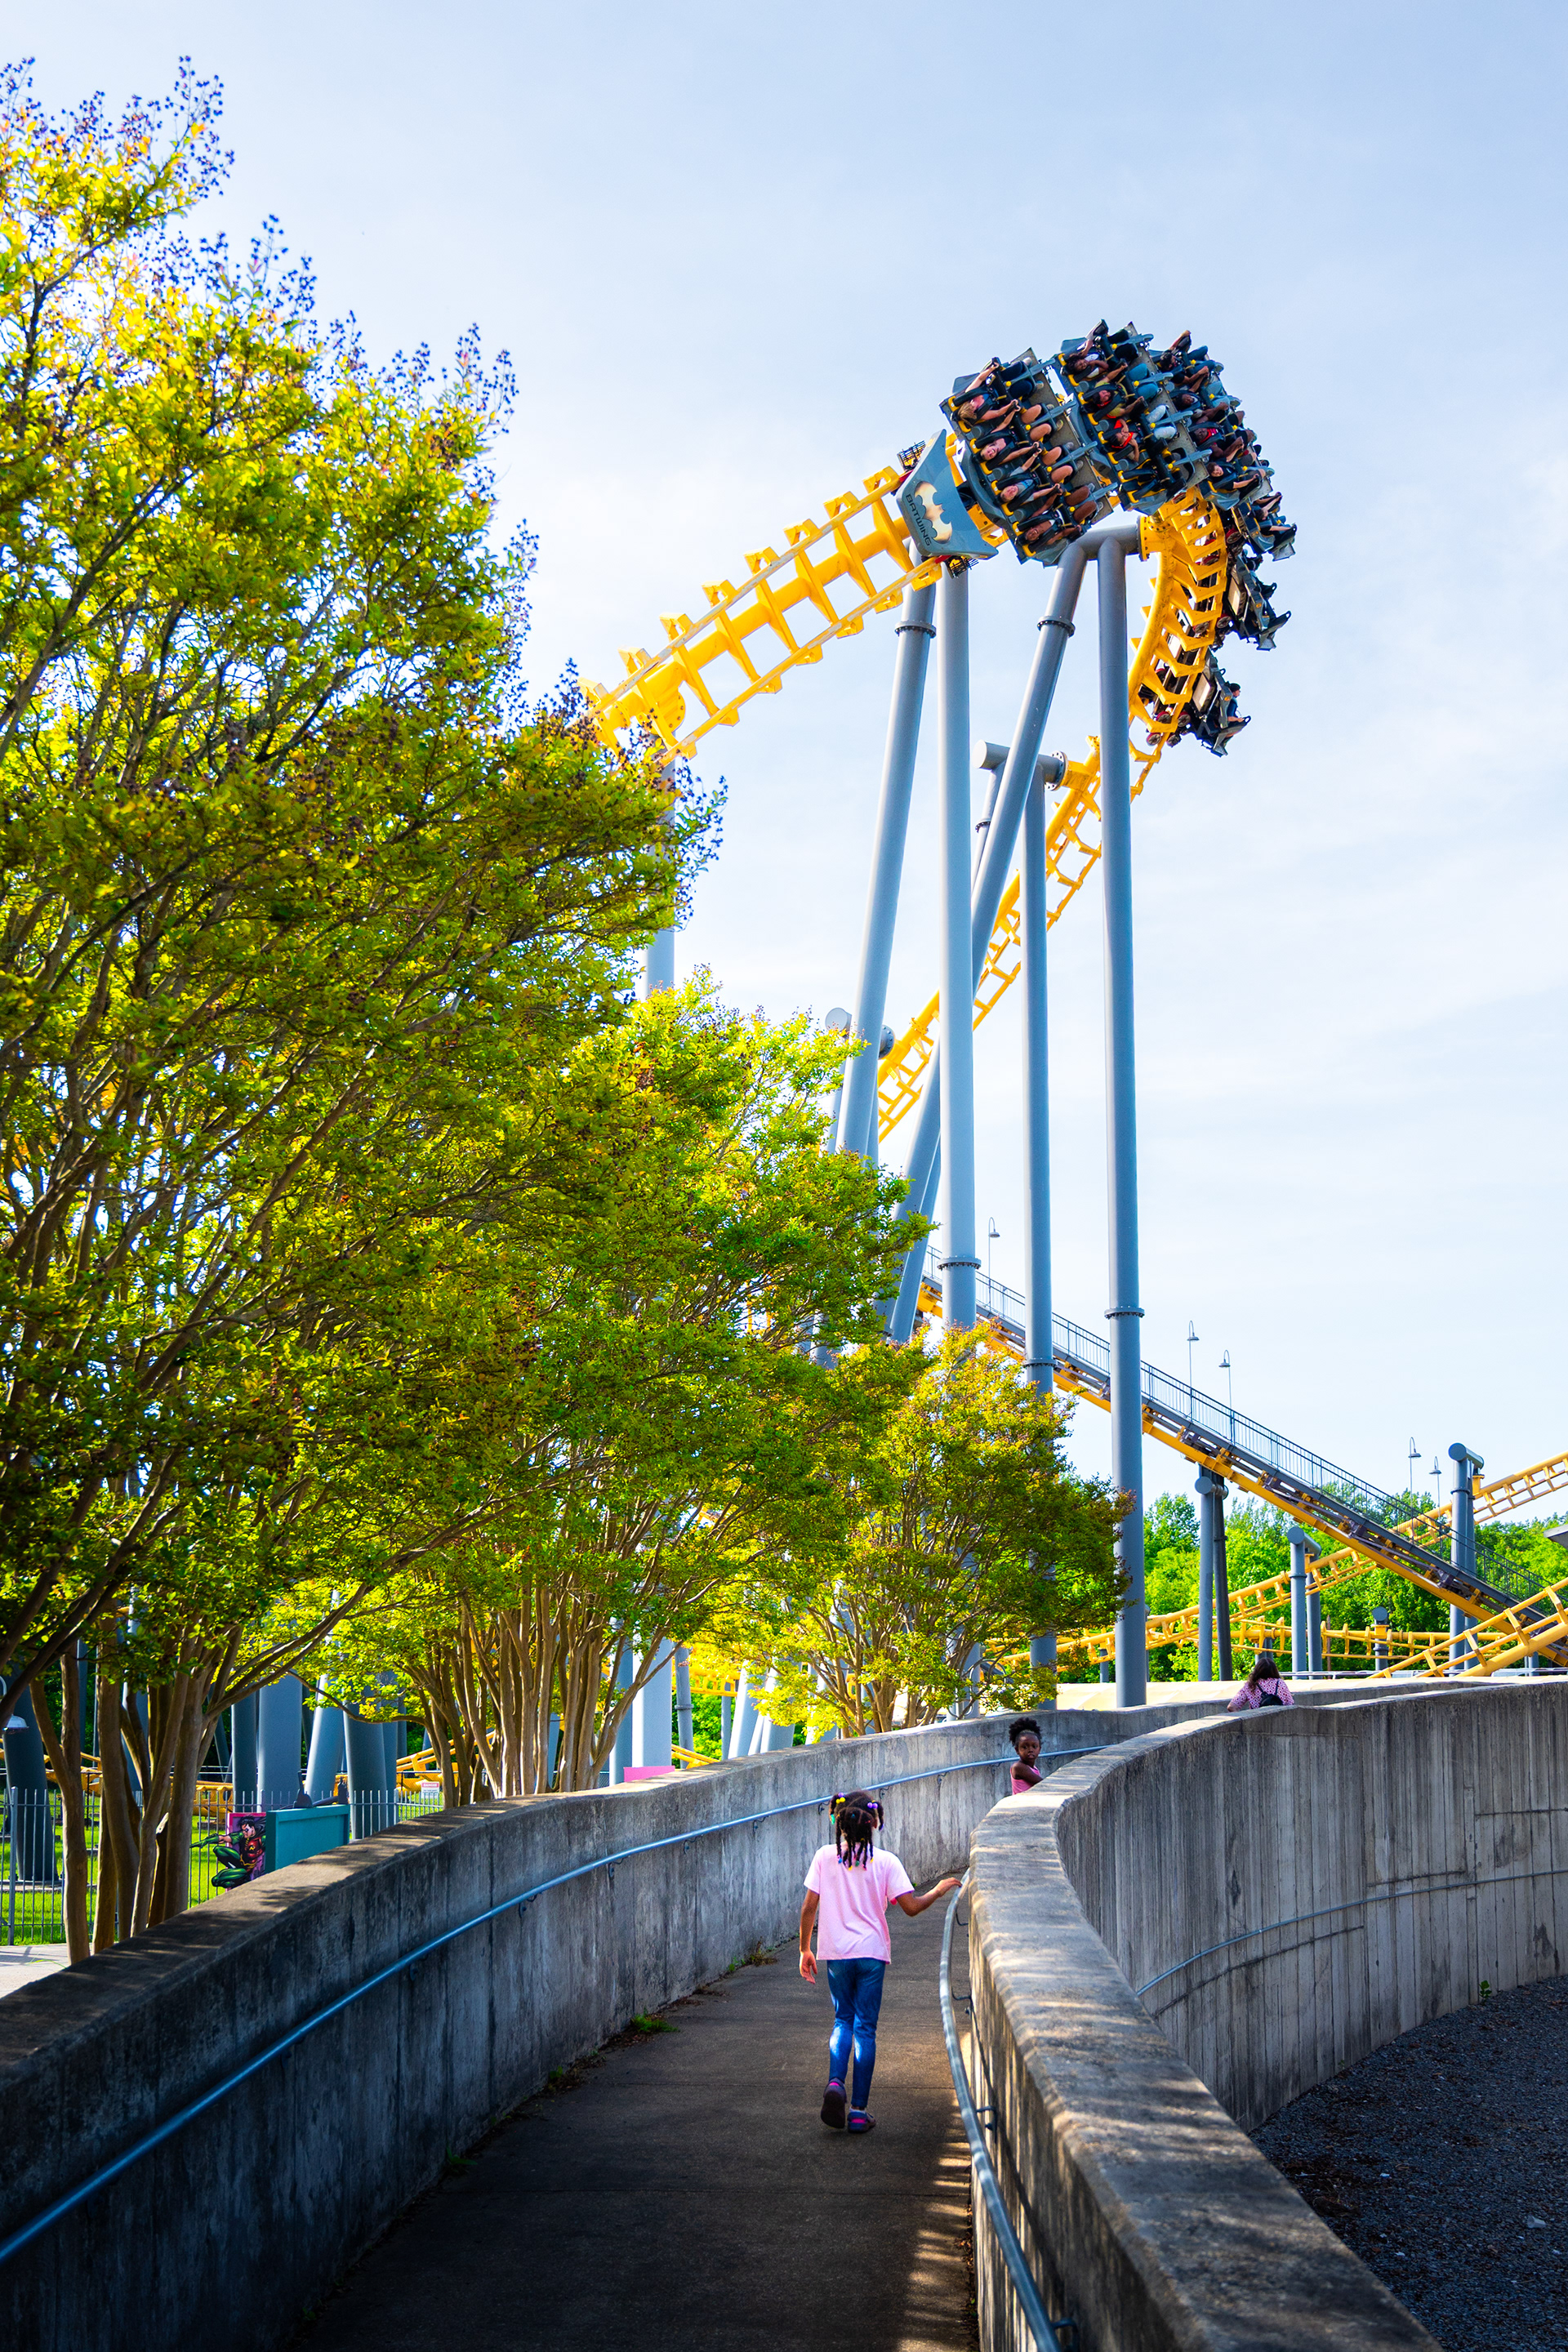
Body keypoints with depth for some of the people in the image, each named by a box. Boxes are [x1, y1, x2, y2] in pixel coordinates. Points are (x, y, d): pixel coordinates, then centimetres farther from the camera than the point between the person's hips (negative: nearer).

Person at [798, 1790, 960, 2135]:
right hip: (871, 1952, -1)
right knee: (865, 2027, 6)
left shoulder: (825, 1857, -4)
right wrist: (937, 1892, 9)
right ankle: (859, 2111, 4)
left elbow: (809, 1907, -4)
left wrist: (805, 1949, 7)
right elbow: (911, 1907, -9)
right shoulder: (885, 1862, -7)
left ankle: (835, 2082, -8)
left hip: (835, 1952, 1)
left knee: (843, 2020, 18)